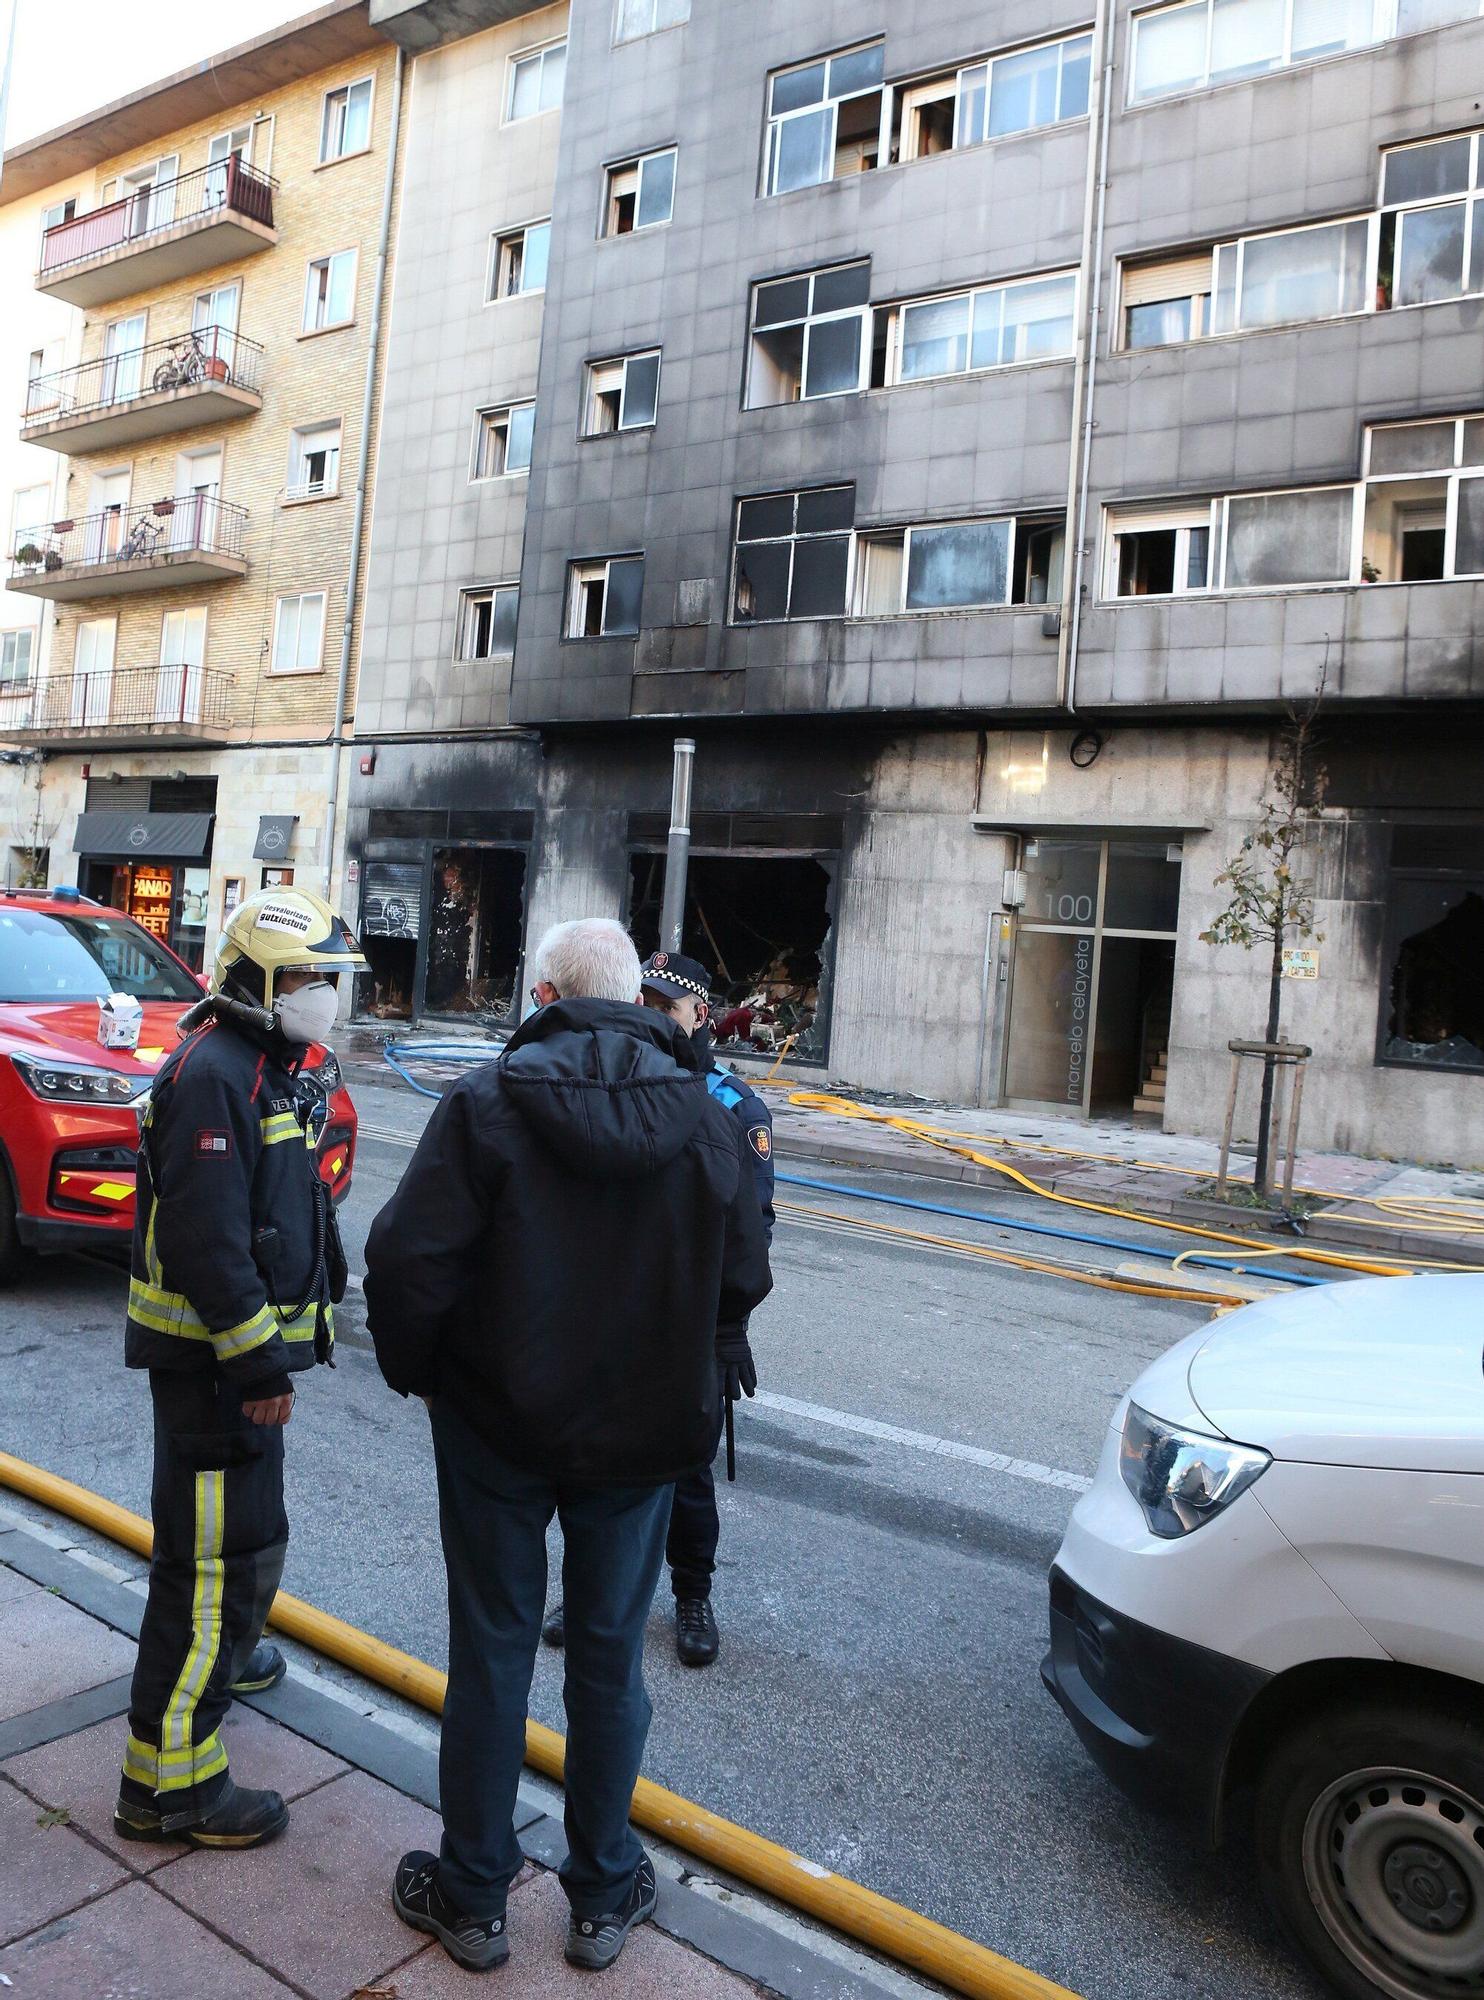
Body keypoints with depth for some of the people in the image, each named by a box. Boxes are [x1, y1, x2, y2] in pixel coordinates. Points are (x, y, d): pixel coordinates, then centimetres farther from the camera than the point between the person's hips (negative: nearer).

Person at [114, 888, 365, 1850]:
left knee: (241, 1526, 28)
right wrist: (257, 1362, -23)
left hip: (245, 1345, 11)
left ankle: (218, 1652, 49)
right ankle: (171, 1777, 5)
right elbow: (207, 1238, -27)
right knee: (226, 1548, -5)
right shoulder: (212, 1072, -21)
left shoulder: (268, 1066, 12)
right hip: (210, 1352, -11)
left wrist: (274, 1347, 20)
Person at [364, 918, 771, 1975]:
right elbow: (743, 1278, -3)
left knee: (491, 1653, 15)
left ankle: (473, 1896, 32)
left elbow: (408, 1258, -19)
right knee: (609, 1658, 18)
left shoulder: (486, 1101, -16)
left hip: (498, 1424, -2)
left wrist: (418, 1371, 0)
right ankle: (604, 1896, 33)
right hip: (643, 1432, 2)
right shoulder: (703, 1115, -7)